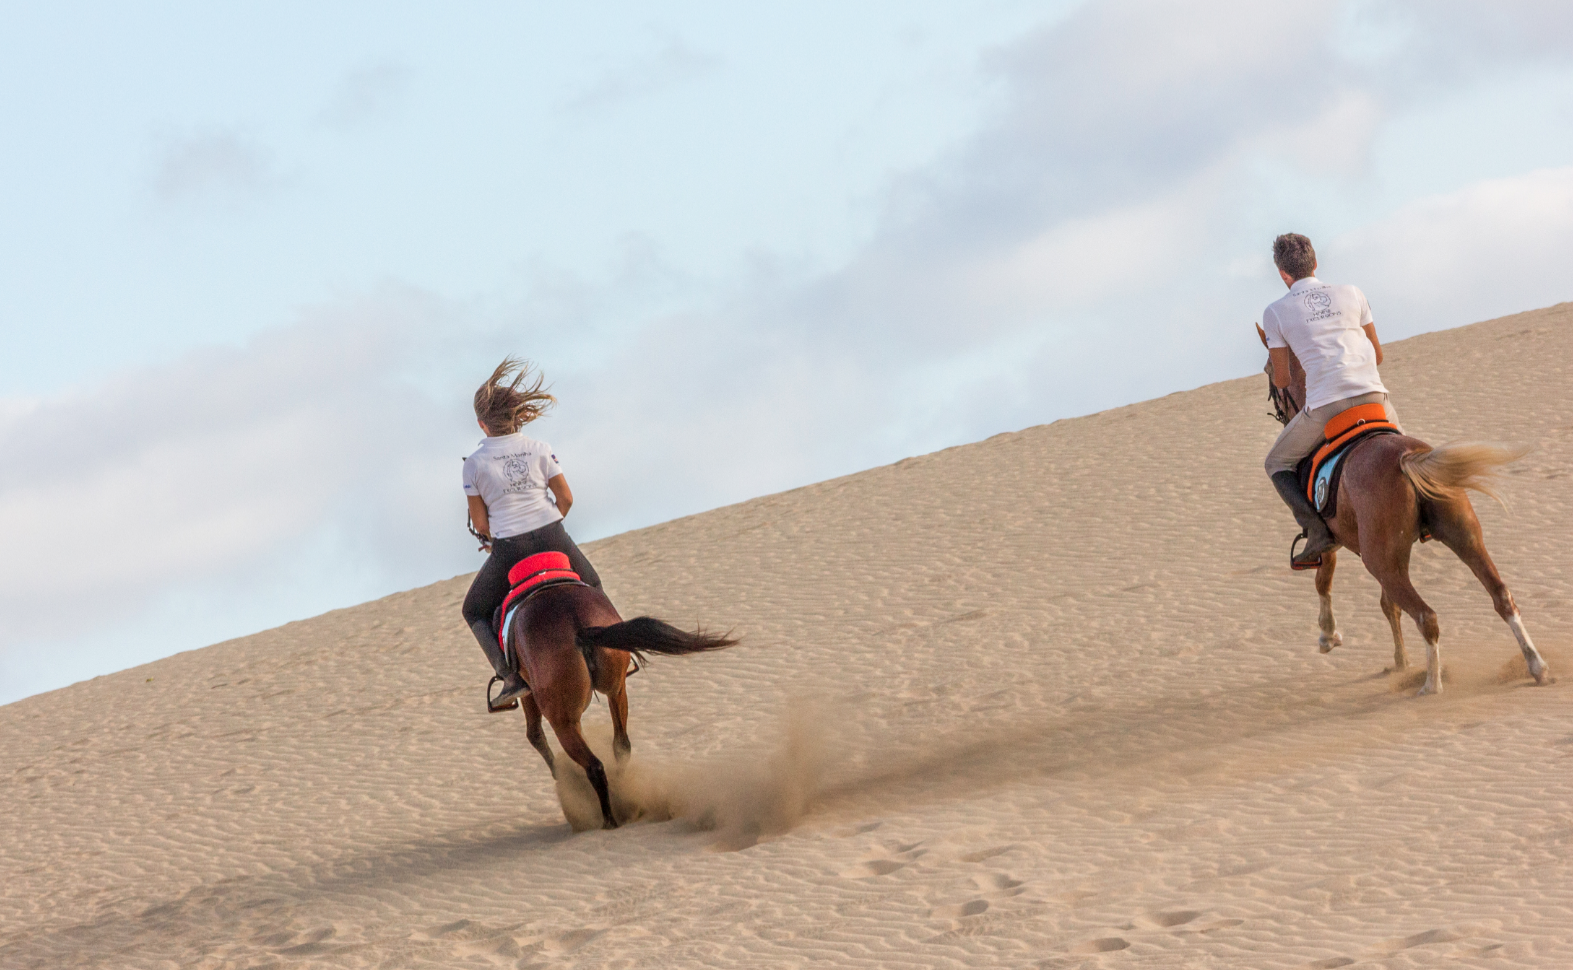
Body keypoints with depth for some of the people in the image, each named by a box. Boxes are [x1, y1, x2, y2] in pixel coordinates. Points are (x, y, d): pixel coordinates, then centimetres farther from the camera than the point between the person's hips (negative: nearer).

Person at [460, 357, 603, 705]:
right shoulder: (539, 450, -2)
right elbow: (566, 498, 3)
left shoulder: (474, 464, -6)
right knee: (591, 587, 31)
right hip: (553, 539, 2)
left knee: (475, 611, 19)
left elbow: (480, 521, -1)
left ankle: (510, 674, 1)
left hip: (508, 550, -2)